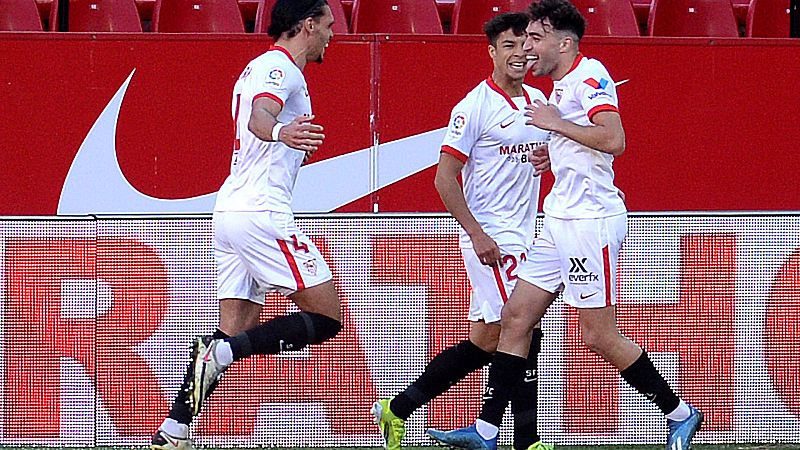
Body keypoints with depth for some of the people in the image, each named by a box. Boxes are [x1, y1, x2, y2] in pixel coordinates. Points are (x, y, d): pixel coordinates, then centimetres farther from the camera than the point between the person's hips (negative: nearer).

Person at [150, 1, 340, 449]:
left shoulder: (258, 68, 22)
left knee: (237, 331, 7)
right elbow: (260, 116, -29)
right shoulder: (281, 68, -8)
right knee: (327, 318, -7)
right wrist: (280, 132, -49)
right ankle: (222, 352, -20)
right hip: (262, 214, -10)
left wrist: (295, 151, 40)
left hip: (231, 211, 10)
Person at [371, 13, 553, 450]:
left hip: (523, 234, 8)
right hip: (491, 237, -8)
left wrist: (550, 155, 1)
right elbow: (445, 177, -11)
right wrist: (478, 234, -18)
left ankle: (397, 409, 18)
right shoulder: (475, 106, -10)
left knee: (486, 341, 10)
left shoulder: (537, 99, 12)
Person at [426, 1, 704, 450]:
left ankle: (680, 413, 7)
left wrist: (557, 124, -16)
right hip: (561, 223, 10)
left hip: (591, 221, -10)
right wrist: (553, 154, 15)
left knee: (600, 334, -6)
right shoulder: (562, 85, 18)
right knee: (516, 316, 5)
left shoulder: (589, 74, -12)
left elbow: (614, 140, -25)